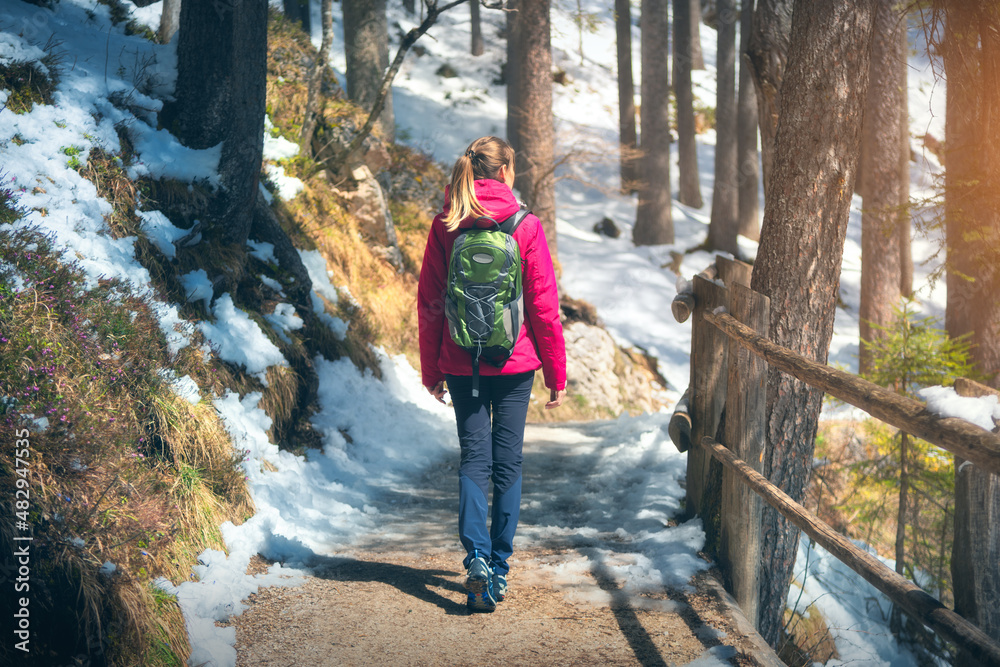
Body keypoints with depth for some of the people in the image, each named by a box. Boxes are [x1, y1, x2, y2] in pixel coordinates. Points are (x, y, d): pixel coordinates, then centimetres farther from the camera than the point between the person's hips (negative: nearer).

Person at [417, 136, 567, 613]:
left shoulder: (445, 226, -1)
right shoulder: (525, 226, -7)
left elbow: (428, 302, 2)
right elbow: (544, 305, -6)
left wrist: (432, 371, 11)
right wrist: (556, 373, 3)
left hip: (461, 363, 2)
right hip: (514, 361, -1)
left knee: (473, 459, 6)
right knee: (507, 463, 9)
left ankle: (477, 556, -13)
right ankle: (499, 568, 14)